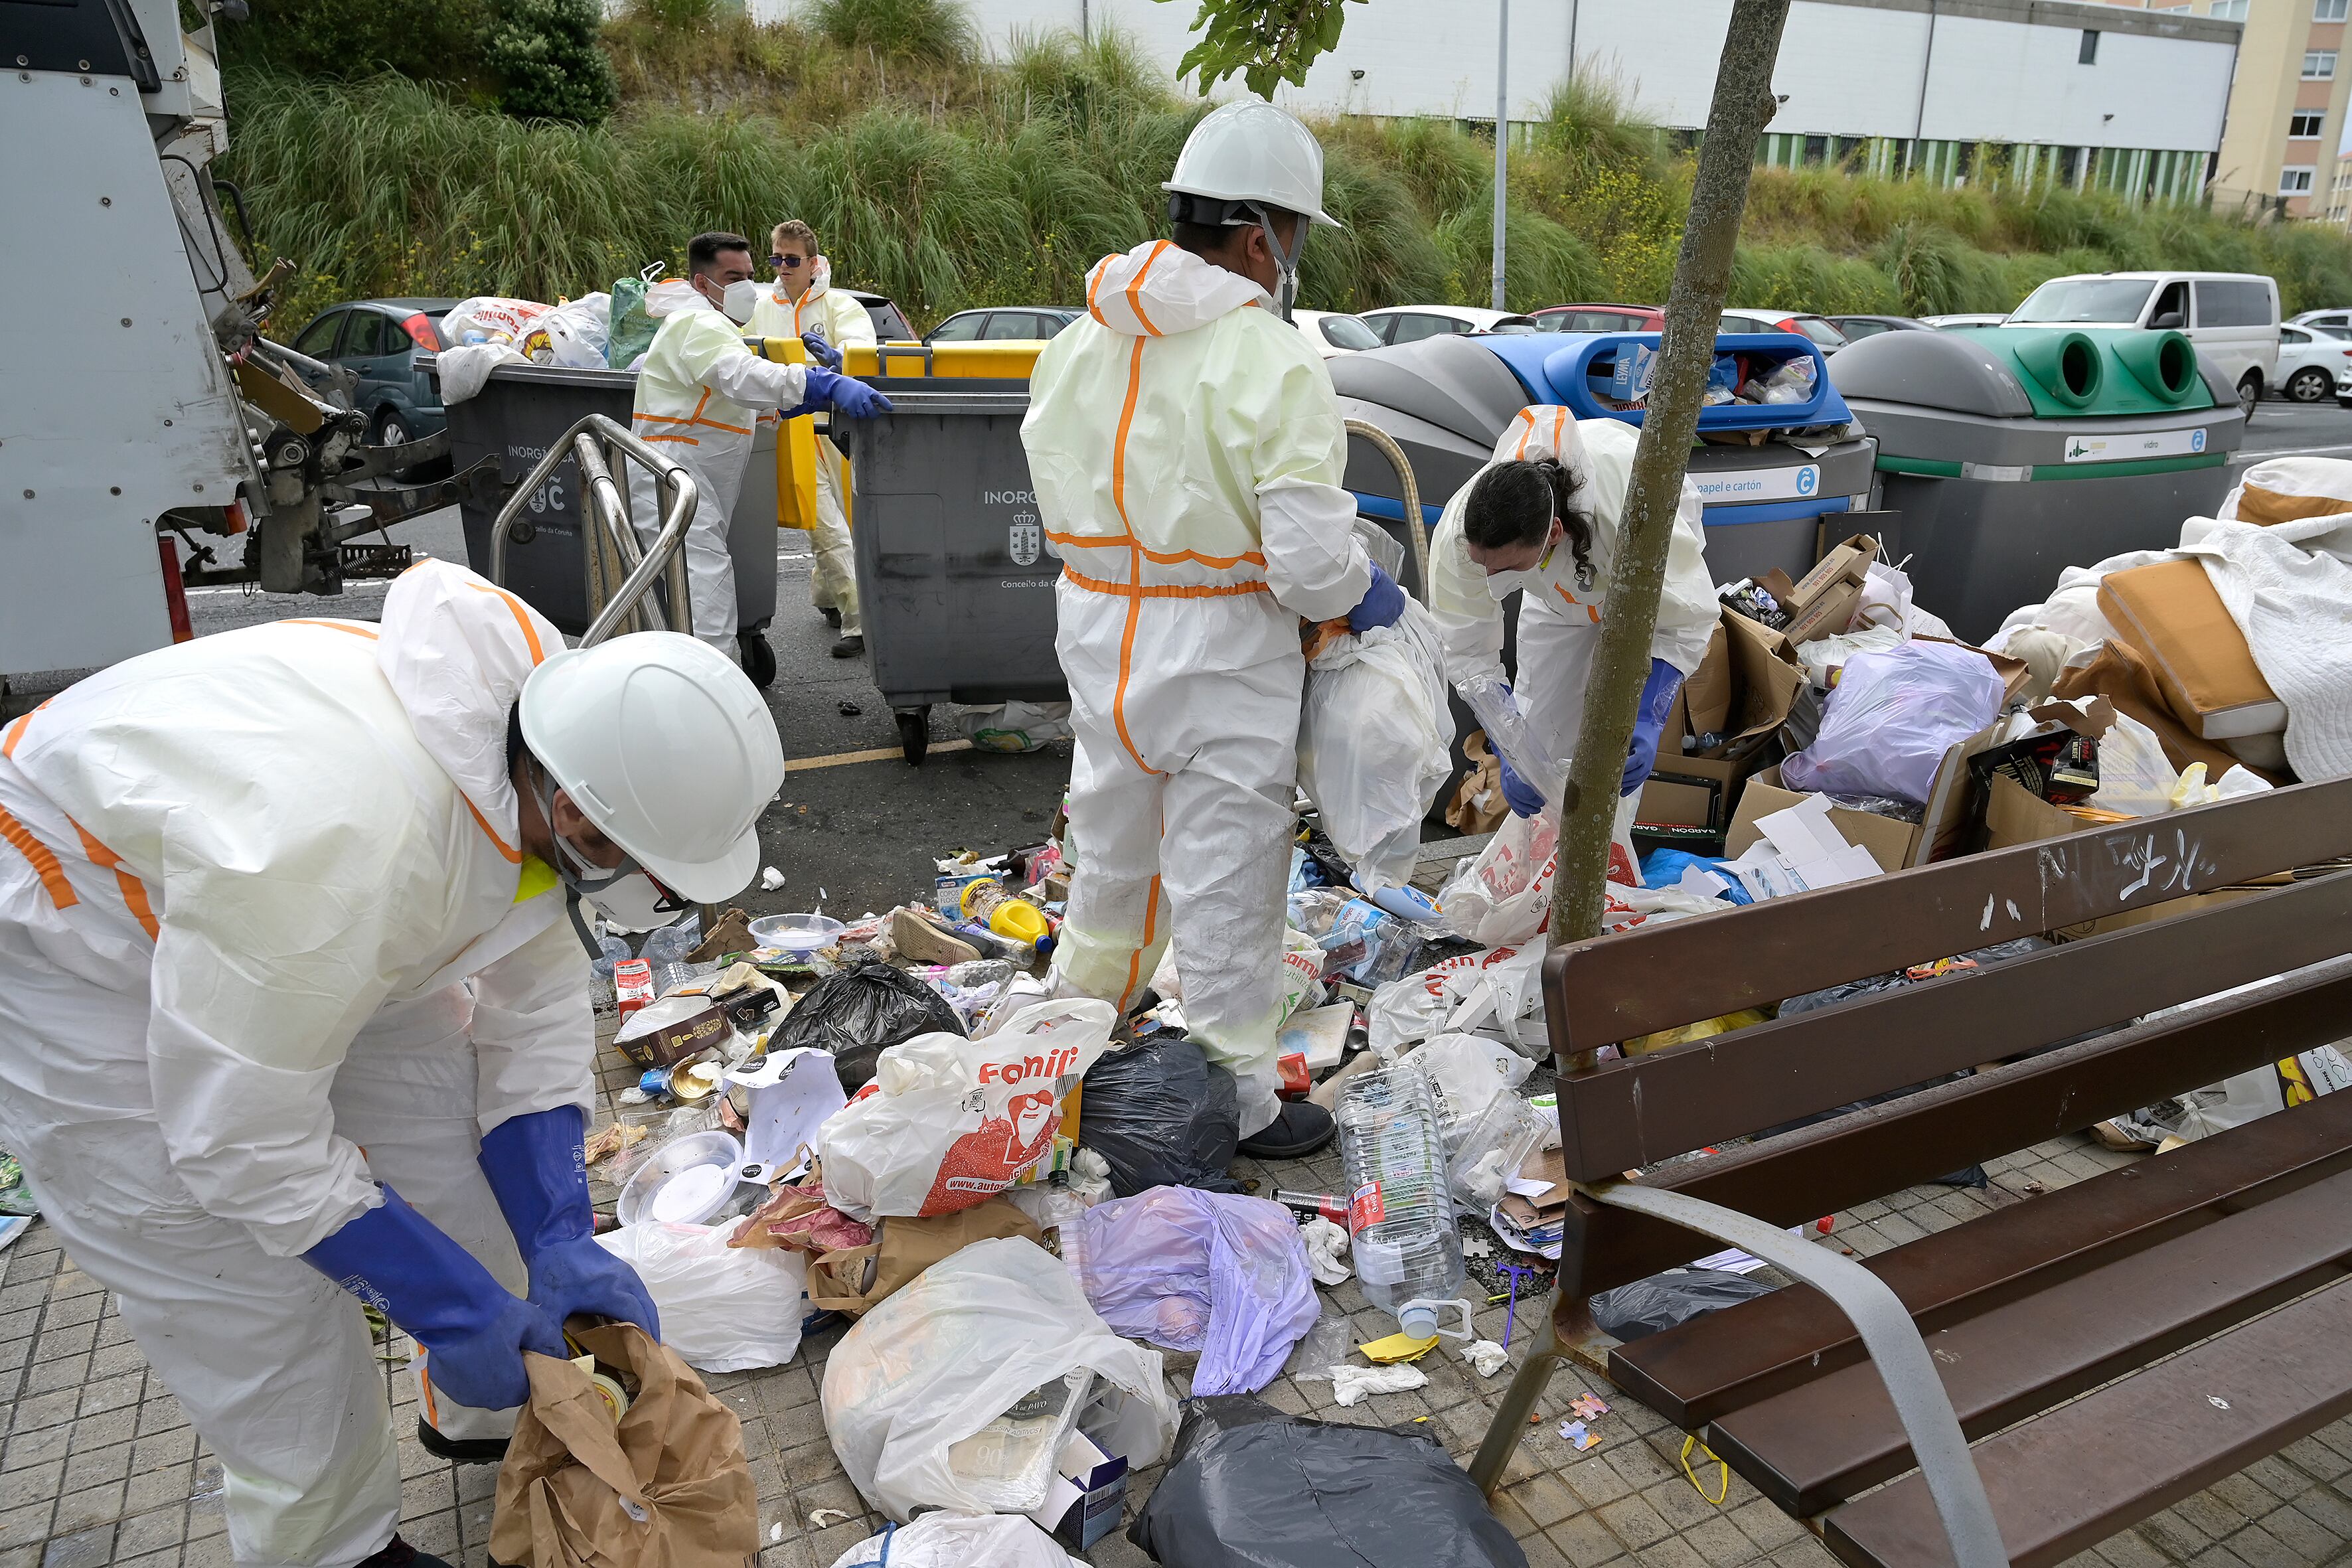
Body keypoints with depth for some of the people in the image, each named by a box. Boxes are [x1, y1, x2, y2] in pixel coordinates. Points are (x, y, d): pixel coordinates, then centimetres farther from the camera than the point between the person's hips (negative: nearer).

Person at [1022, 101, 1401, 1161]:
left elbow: (1062, 504, 7)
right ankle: (1238, 1104, 23)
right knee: (1225, 884, 7)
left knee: (1112, 854, 25)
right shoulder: (1273, 366, -18)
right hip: (1218, 661, -7)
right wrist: (1363, 593, -2)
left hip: (1098, 641, 7)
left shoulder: (1079, 345, 3)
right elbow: (1307, 562, -21)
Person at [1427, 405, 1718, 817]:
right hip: (1559, 588, 3)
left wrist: (1647, 722, -48)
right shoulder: (1458, 534, -40)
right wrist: (1508, 755, -35)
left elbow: (1686, 622, -35)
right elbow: (1466, 648, -27)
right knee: (1541, 719, -2)